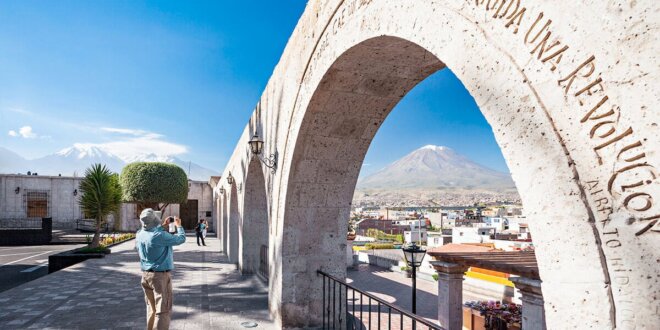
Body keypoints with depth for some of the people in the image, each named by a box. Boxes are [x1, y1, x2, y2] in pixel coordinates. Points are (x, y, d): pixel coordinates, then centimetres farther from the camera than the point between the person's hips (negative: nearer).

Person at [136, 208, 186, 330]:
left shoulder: (140, 234, -2)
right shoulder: (160, 235, -24)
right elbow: (181, 239, -11)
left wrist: (163, 226, 20)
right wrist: (178, 226, 6)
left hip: (146, 274, 8)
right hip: (161, 275, -8)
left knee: (151, 307, 22)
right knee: (163, 309, -1)